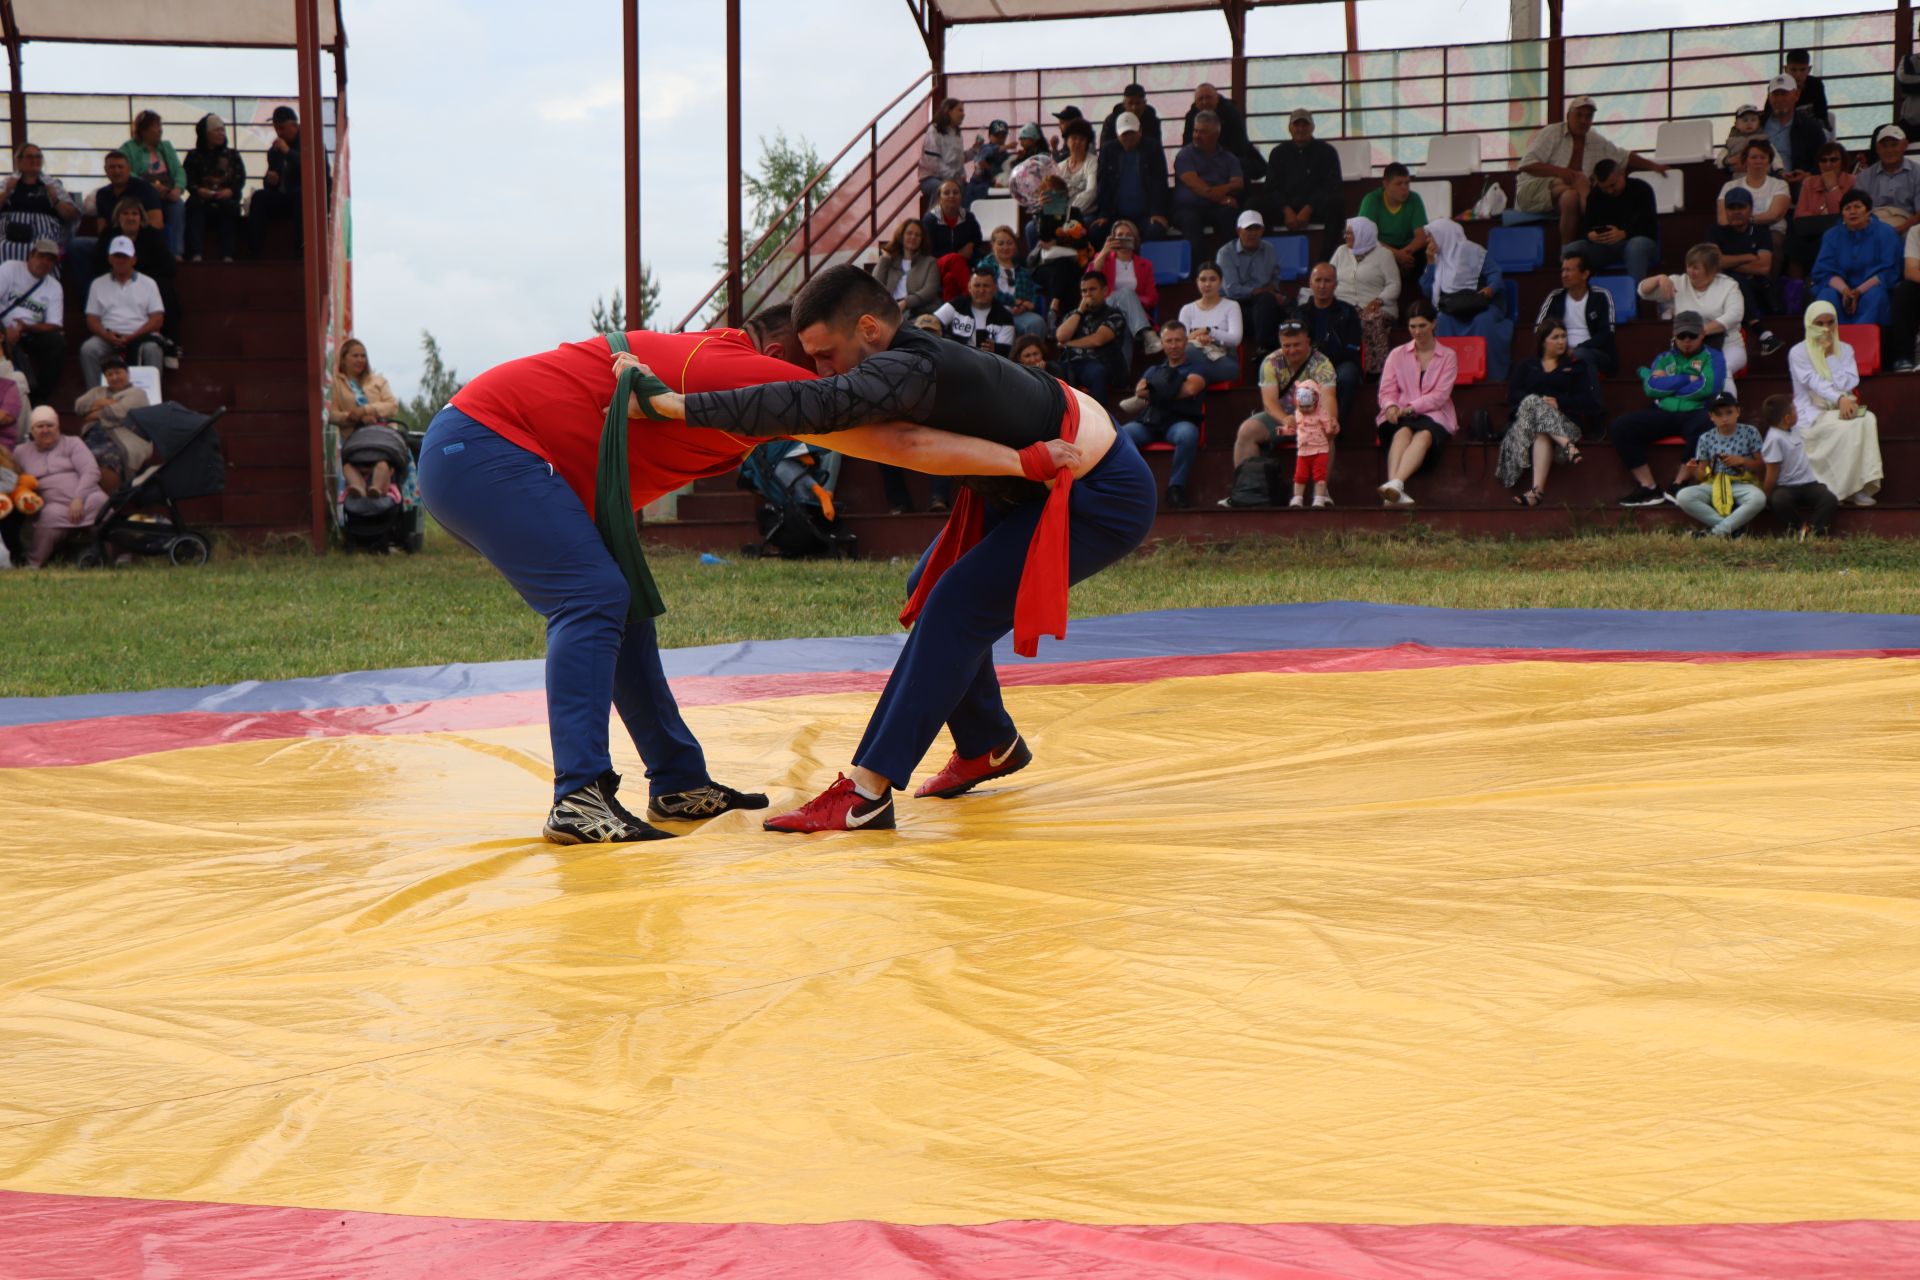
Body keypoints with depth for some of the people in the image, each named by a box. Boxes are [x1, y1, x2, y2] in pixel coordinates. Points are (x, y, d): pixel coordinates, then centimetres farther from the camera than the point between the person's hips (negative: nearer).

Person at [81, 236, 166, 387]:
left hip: (139, 336, -1)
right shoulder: (98, 284, 19)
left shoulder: (148, 283, 15)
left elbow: (157, 320, 5)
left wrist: (132, 337, -11)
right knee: (88, 349, -29)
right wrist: (107, 335, -12)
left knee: (152, 349, -34)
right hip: (108, 337, 1)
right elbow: (92, 319, 12)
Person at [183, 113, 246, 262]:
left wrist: (230, 191, -14)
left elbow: (240, 179, 8)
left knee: (228, 206, -34)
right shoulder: (194, 156, 20)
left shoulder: (232, 155, 22)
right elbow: (188, 180, 5)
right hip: (202, 198, 0)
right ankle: (196, 254, -49)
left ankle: (227, 254, -46)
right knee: (194, 205, -34)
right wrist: (198, 190, -17)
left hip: (226, 199, 0)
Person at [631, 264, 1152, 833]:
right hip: (1043, 477, 10)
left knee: (957, 608, -19)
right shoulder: (913, 355, -4)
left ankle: (866, 793, -19)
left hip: (1103, 498, -10)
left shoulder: (913, 370, -32)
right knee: (928, 590, 13)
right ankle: (990, 745, 30)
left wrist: (678, 405, -44)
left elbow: (817, 404, -46)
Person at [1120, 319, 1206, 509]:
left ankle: (1176, 488, -30)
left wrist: (1153, 393, 7)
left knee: (1188, 434, -41)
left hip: (1179, 421, -3)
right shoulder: (1153, 371, 30)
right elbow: (1140, 391, 11)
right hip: (1148, 421, 3)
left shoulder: (1195, 369, 20)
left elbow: (1190, 388, -2)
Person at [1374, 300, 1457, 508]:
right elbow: (1386, 391, 11)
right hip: (1400, 416, 1)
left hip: (1433, 415, -1)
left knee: (1424, 435, -38)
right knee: (1403, 432, -36)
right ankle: (1395, 491, -59)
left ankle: (1395, 485, -63)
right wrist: (1390, 406, -15)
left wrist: (1411, 407, -15)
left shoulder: (1448, 356, 14)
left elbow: (1440, 395, 1)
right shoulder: (1397, 354, 21)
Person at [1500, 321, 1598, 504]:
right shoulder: (1527, 366, 26)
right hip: (1524, 418, 1)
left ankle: (1538, 489, -55)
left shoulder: (1577, 366, 21)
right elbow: (1513, 394, 8)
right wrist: (1541, 400, -10)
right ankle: (1567, 445, -53)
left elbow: (1587, 400, 6)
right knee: (1532, 402, -37)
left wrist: (1558, 402, -11)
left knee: (1542, 434, -37)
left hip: (1565, 418, -1)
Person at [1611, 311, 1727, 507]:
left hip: (1696, 413, -4)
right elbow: (1650, 388, 2)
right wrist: (1688, 379, -3)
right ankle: (1648, 488, -21)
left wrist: (1668, 384, -1)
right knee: (1620, 426, -19)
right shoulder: (1664, 357, 20)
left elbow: (1708, 386, -9)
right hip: (1663, 414, 4)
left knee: (1705, 427, -41)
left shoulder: (1712, 356, 11)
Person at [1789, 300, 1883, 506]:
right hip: (1813, 412, -4)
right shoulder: (1798, 353, 2)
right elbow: (1814, 383, -15)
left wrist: (1830, 356, -6)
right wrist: (1840, 398, -32)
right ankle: (1845, 488, -33)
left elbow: (1849, 383, -1)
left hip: (1841, 408, 4)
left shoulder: (1845, 350, 15)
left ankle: (1862, 485, -34)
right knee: (1846, 427, -34)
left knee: (1868, 419, -30)